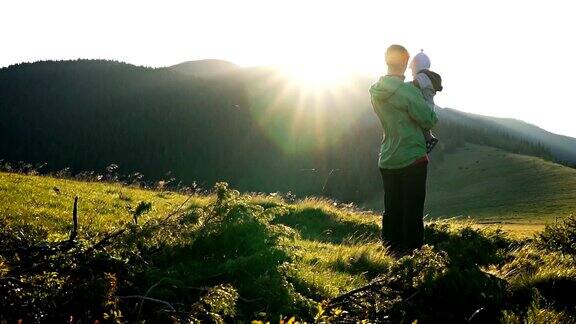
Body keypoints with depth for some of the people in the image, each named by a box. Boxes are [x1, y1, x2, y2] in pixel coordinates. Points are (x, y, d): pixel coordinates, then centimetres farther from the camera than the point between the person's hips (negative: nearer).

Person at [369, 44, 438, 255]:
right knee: (412, 213, 0)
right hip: (412, 159, -7)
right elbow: (429, 121, -11)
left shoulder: (376, 92, 6)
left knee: (392, 211, 13)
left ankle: (391, 251, 18)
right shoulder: (407, 90, -16)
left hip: (387, 160, 7)